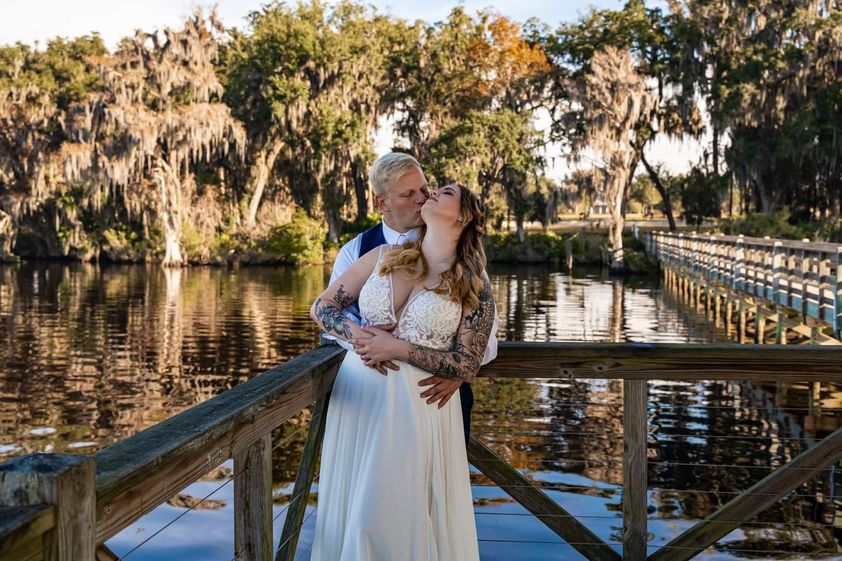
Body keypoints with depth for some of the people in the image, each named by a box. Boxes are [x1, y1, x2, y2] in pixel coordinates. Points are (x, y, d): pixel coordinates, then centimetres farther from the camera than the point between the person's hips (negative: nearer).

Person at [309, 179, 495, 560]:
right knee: (350, 507, 11)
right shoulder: (383, 256, 7)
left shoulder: (474, 285, -2)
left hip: (418, 405, -3)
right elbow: (321, 307, 9)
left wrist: (396, 348, -16)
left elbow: (467, 365, -8)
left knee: (402, 513, 0)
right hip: (357, 394, 3)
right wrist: (356, 336, -11)